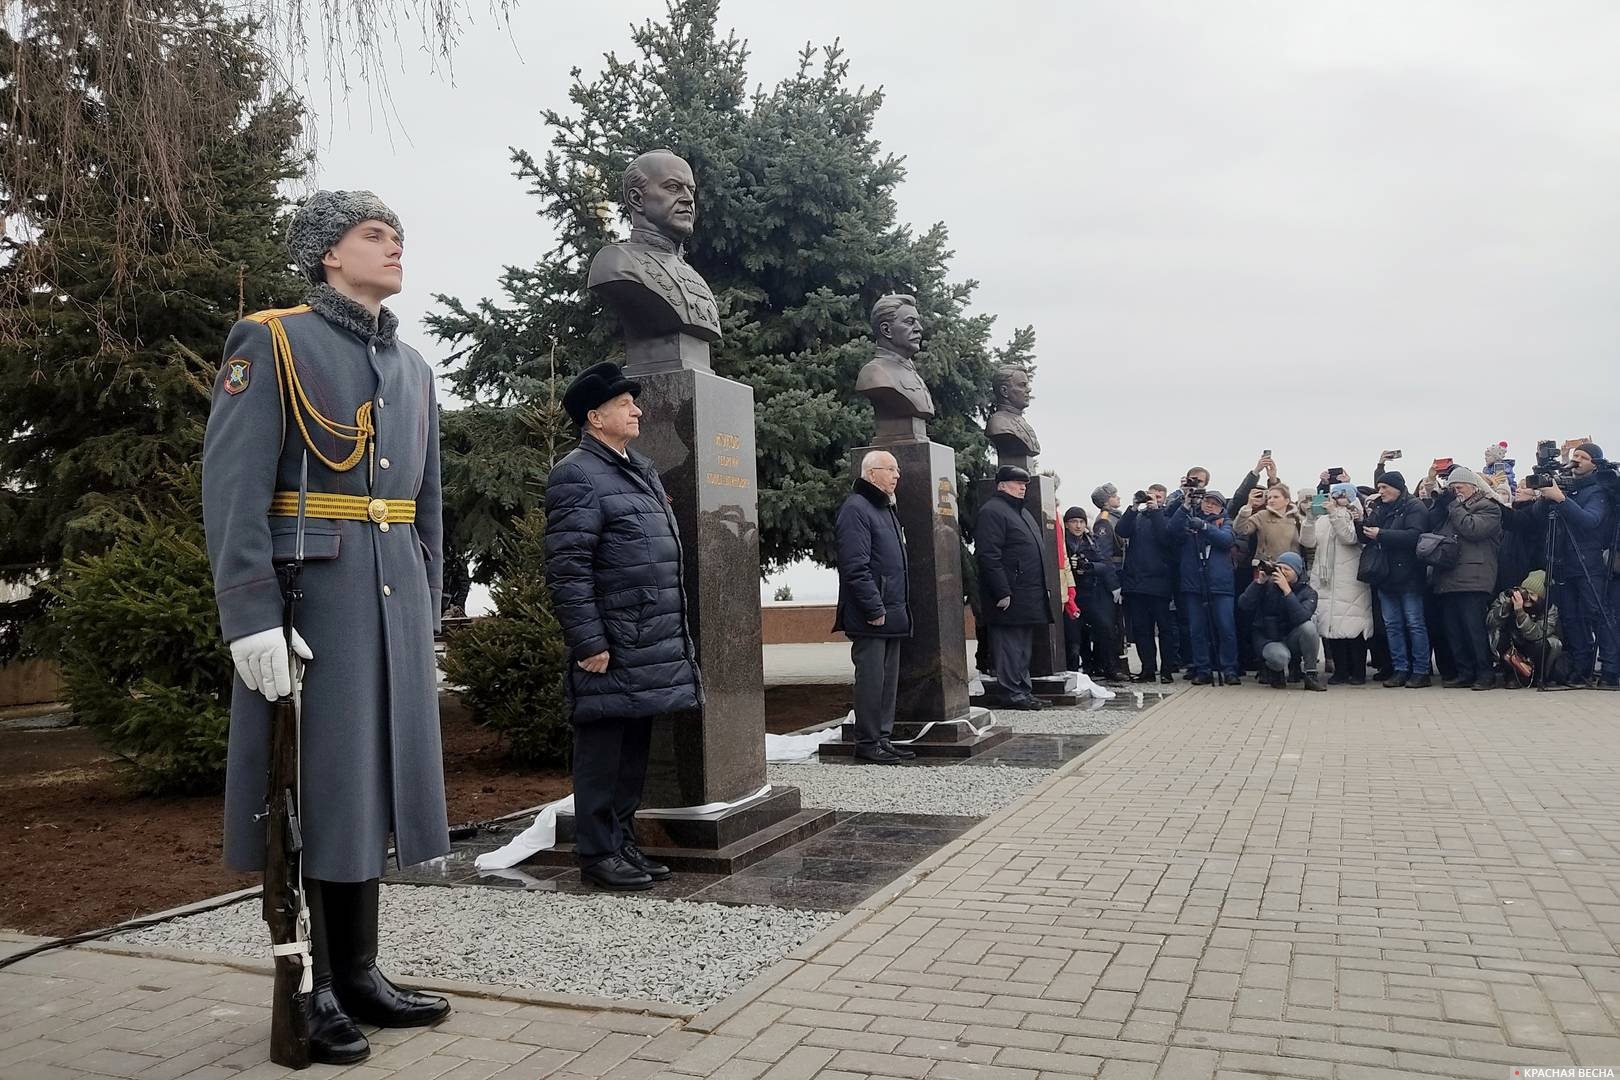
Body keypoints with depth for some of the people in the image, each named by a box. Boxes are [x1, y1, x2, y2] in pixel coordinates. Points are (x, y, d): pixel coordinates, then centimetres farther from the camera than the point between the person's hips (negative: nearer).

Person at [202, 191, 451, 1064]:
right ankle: (307, 990, 13)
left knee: (370, 779, 10)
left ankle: (357, 974, 22)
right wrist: (250, 617, -19)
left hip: (391, 598, 7)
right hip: (308, 594, -6)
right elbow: (232, 487, -11)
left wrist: (425, 617, 15)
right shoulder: (270, 340, -2)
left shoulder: (413, 367, 17)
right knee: (306, 788, 0)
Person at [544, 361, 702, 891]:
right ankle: (597, 853, 11)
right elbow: (566, 570, -16)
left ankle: (623, 842, 25)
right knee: (602, 751, 1)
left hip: (653, 647, 9)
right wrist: (589, 644, -19)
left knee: (635, 748, 14)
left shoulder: (643, 471, 19)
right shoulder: (576, 475, -10)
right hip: (611, 648, -9)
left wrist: (677, 637, 20)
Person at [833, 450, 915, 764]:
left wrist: (900, 609, 18)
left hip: (892, 615, 10)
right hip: (871, 618, -10)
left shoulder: (886, 509, 19)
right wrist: (875, 610, -20)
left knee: (889, 679, 12)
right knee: (871, 679, -4)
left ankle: (883, 738, 20)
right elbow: (855, 567, -19)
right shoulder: (856, 509, -12)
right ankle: (867, 743, 4)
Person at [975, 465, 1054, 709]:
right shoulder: (992, 512, -10)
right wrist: (1002, 593, -22)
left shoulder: (1022, 512, 22)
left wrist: (1045, 587, 20)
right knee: (1010, 645, -5)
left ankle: (1024, 690, 21)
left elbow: (1038, 551, 27)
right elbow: (988, 556, -19)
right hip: (1011, 597, -10)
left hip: (1031, 595, 10)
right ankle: (1012, 693, 1)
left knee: (1024, 646, 14)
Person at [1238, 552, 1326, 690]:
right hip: (1268, 640, -2)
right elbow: (1243, 604, -17)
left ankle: (1310, 675, -12)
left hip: (1291, 639, 2)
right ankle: (1275, 670, 6)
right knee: (1280, 656, -35)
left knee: (1308, 626, -30)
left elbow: (1301, 618, -27)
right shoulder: (1268, 585, -4)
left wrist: (1286, 590, -32)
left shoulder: (1307, 592, -6)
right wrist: (1260, 581, -24)